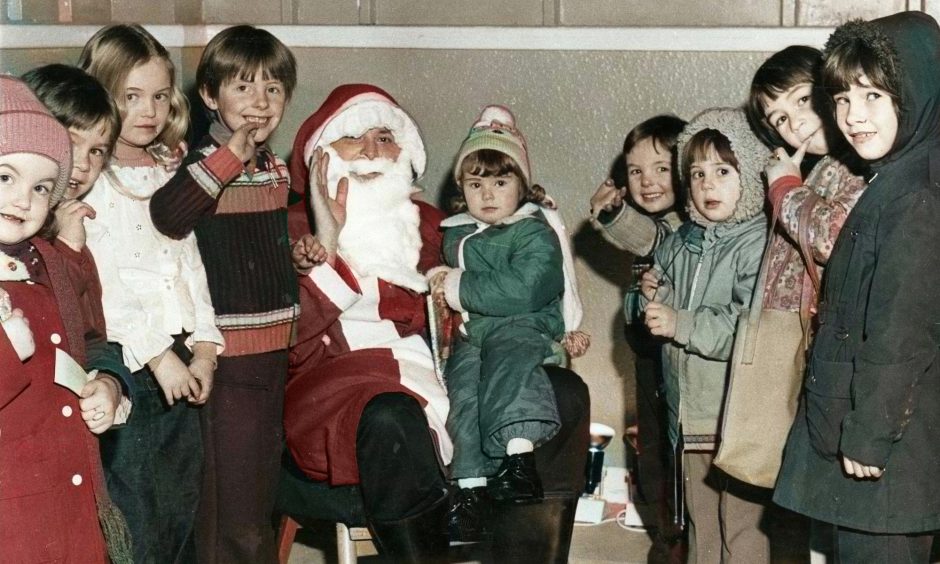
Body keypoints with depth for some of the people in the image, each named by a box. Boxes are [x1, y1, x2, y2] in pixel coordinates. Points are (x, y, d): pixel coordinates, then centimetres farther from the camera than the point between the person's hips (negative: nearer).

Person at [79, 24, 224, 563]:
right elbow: (99, 284, -16)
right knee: (136, 514, -1)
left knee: (183, 498, 13)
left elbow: (191, 265, 12)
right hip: (127, 366, -7)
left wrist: (204, 349, 2)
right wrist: (156, 356, -16)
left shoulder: (168, 177, 14)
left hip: (181, 362, 7)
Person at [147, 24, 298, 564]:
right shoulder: (207, 165, -14)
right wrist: (231, 154, -37)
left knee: (265, 477, 21)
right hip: (229, 355, -8)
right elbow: (168, 215, -38)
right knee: (231, 496, -2)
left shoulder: (277, 167, 10)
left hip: (276, 345, 8)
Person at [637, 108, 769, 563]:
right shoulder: (680, 243, 11)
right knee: (700, 526, 20)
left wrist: (680, 324, -19)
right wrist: (655, 295, 1)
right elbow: (661, 316, 23)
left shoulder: (758, 243, -13)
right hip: (691, 416, 8)